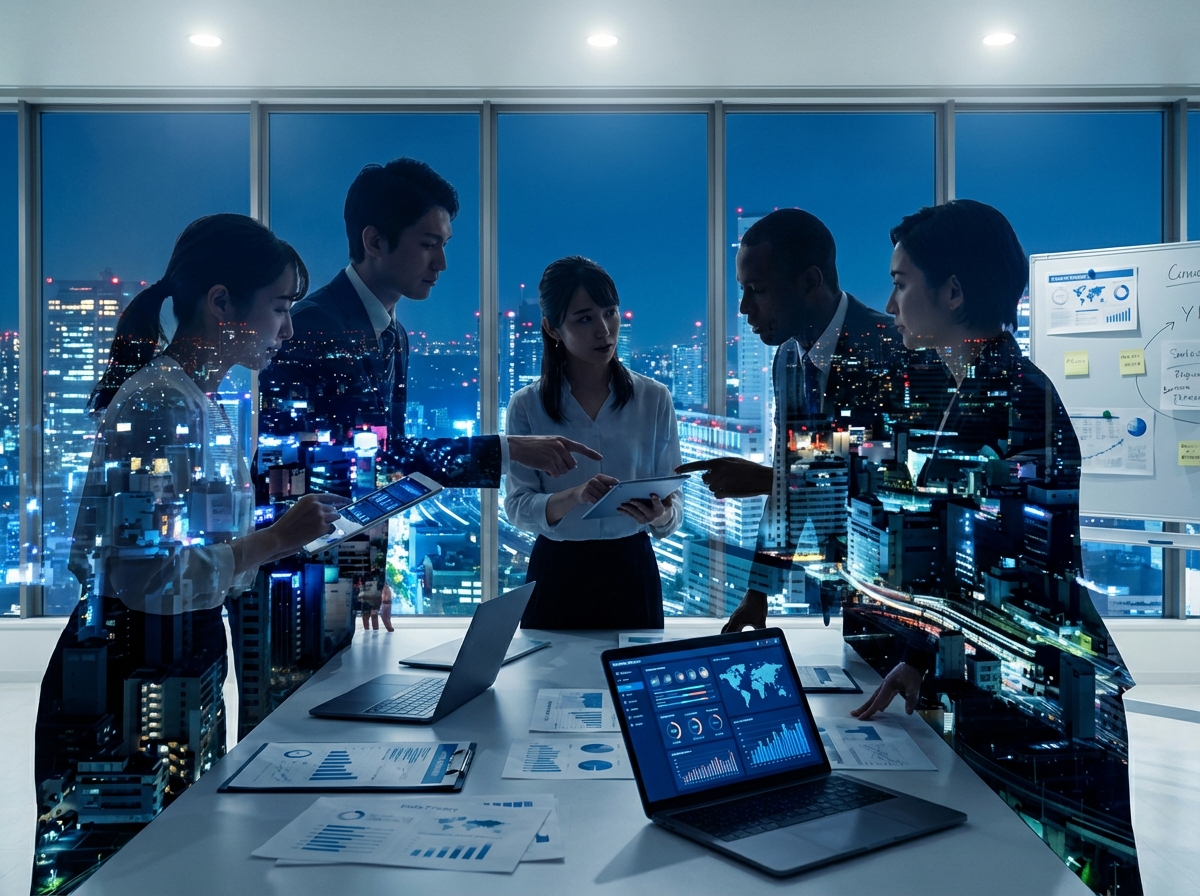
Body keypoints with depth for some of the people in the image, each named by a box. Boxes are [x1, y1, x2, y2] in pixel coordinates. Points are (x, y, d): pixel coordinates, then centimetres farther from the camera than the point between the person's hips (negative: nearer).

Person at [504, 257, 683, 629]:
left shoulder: (654, 399, -2)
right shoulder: (526, 406, -3)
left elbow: (674, 505, -2)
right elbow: (518, 507, -9)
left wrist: (661, 516, -24)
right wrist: (574, 496, -28)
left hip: (631, 572, 1)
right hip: (556, 574, 0)